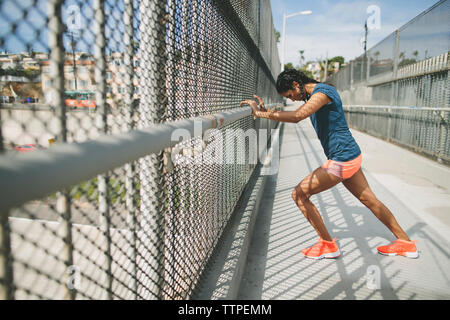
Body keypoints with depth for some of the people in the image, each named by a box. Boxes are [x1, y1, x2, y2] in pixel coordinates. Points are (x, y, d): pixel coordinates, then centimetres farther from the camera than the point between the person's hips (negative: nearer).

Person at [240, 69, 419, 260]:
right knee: (370, 200, 19)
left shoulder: (323, 92, -17)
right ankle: (406, 243, 32)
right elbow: (296, 116, 19)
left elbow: (297, 116, -33)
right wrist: (266, 110, 5)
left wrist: (260, 114, -28)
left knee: (299, 194, -4)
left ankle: (328, 245, 5)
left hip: (341, 160, -10)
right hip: (350, 156, 10)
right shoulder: (313, 96, 14)